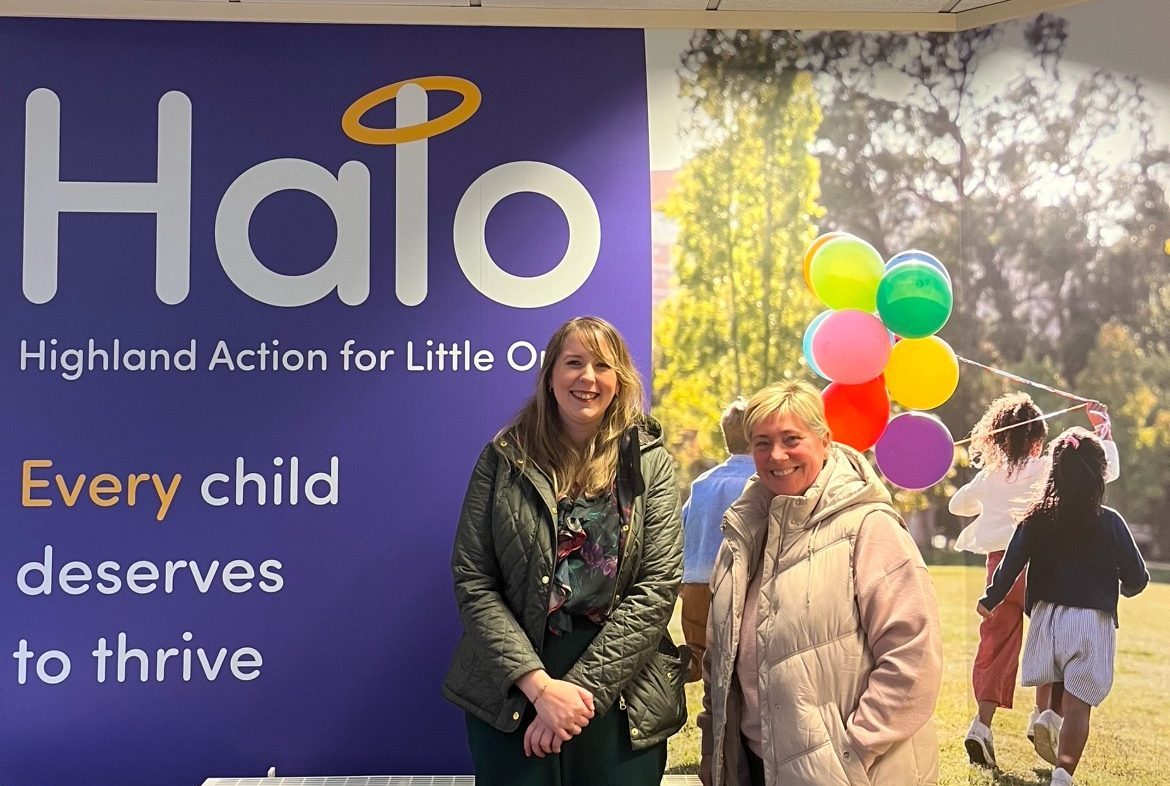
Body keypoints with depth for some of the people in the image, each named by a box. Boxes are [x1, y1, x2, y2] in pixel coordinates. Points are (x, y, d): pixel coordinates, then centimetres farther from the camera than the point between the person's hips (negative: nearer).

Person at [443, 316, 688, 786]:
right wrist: (539, 684, -15)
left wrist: (582, 688, -14)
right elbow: (472, 581, -5)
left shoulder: (650, 463, -1)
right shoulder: (504, 459, -1)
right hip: (511, 693, 0)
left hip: (621, 702, 0)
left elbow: (659, 585, -8)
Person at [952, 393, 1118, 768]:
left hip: (999, 564, 3)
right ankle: (1043, 713, 3)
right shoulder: (1048, 469, -5)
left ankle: (983, 722, -4)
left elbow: (958, 504, 24)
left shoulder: (988, 474, 8)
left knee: (996, 644, 7)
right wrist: (1103, 428, 12)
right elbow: (1108, 469, -1)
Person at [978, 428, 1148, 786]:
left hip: (1046, 615, 2)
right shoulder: (1109, 522, -8)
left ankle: (1045, 716, 5)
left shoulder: (1036, 519, -3)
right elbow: (1137, 578, -2)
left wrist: (989, 600, 14)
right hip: (1091, 621, -2)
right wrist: (1124, 589, 22)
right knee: (1077, 705, 0)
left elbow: (1009, 566, -2)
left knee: (1049, 685, 26)